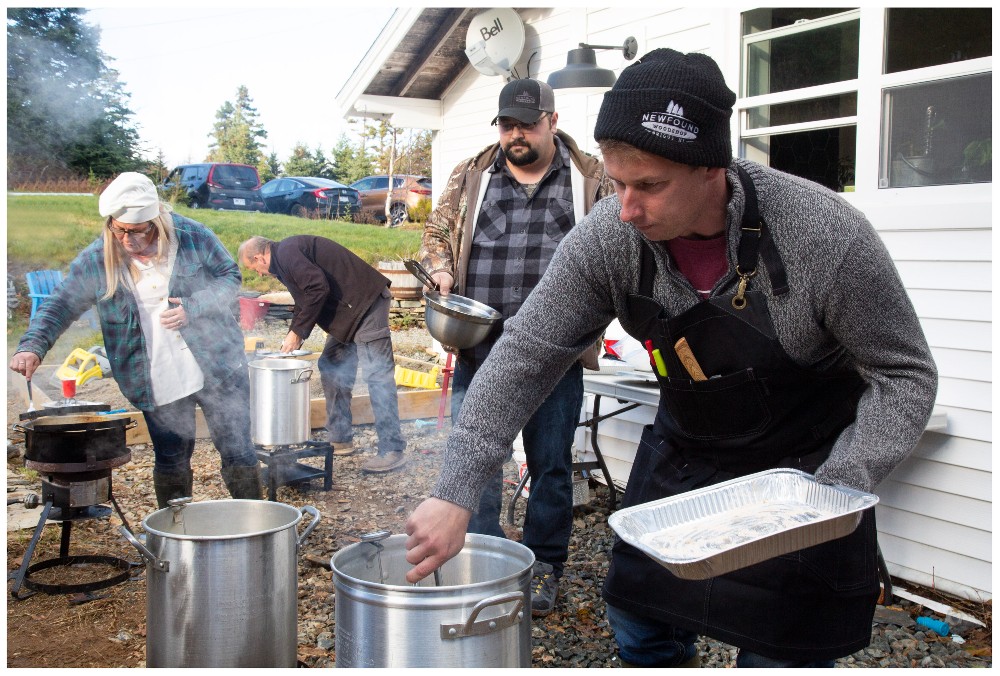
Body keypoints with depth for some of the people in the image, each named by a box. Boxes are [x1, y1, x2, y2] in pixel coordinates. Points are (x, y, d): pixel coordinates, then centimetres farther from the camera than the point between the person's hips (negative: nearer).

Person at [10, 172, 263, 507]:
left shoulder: (193, 237, -9)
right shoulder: (96, 260, -4)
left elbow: (230, 277, 0)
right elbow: (60, 306, 2)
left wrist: (192, 308, -16)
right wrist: (32, 346, -14)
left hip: (217, 370, -1)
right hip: (157, 385, 2)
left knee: (238, 454, 4)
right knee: (171, 465, 13)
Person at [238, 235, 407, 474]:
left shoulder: (287, 252, -13)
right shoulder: (285, 258, 20)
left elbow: (318, 288, -22)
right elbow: (304, 300, 28)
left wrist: (297, 332, -14)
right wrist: (291, 339, 21)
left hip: (366, 304, -11)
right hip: (348, 312, 11)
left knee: (377, 375, -11)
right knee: (331, 368, 14)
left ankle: (393, 451, -10)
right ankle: (341, 440, 21)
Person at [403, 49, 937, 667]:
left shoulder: (826, 234, -29)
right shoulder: (609, 236, -21)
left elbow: (906, 375, -16)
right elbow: (527, 354, -17)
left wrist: (834, 492, -29)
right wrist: (456, 493, -23)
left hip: (805, 463, -3)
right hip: (684, 447, 3)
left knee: (781, 653, 0)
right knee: (640, 624, 11)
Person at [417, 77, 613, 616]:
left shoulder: (590, 178, 7)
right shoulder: (472, 174, 12)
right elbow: (437, 230, 19)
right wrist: (440, 269, -1)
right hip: (480, 348, 1)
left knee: (551, 463, 8)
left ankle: (543, 567, 25)